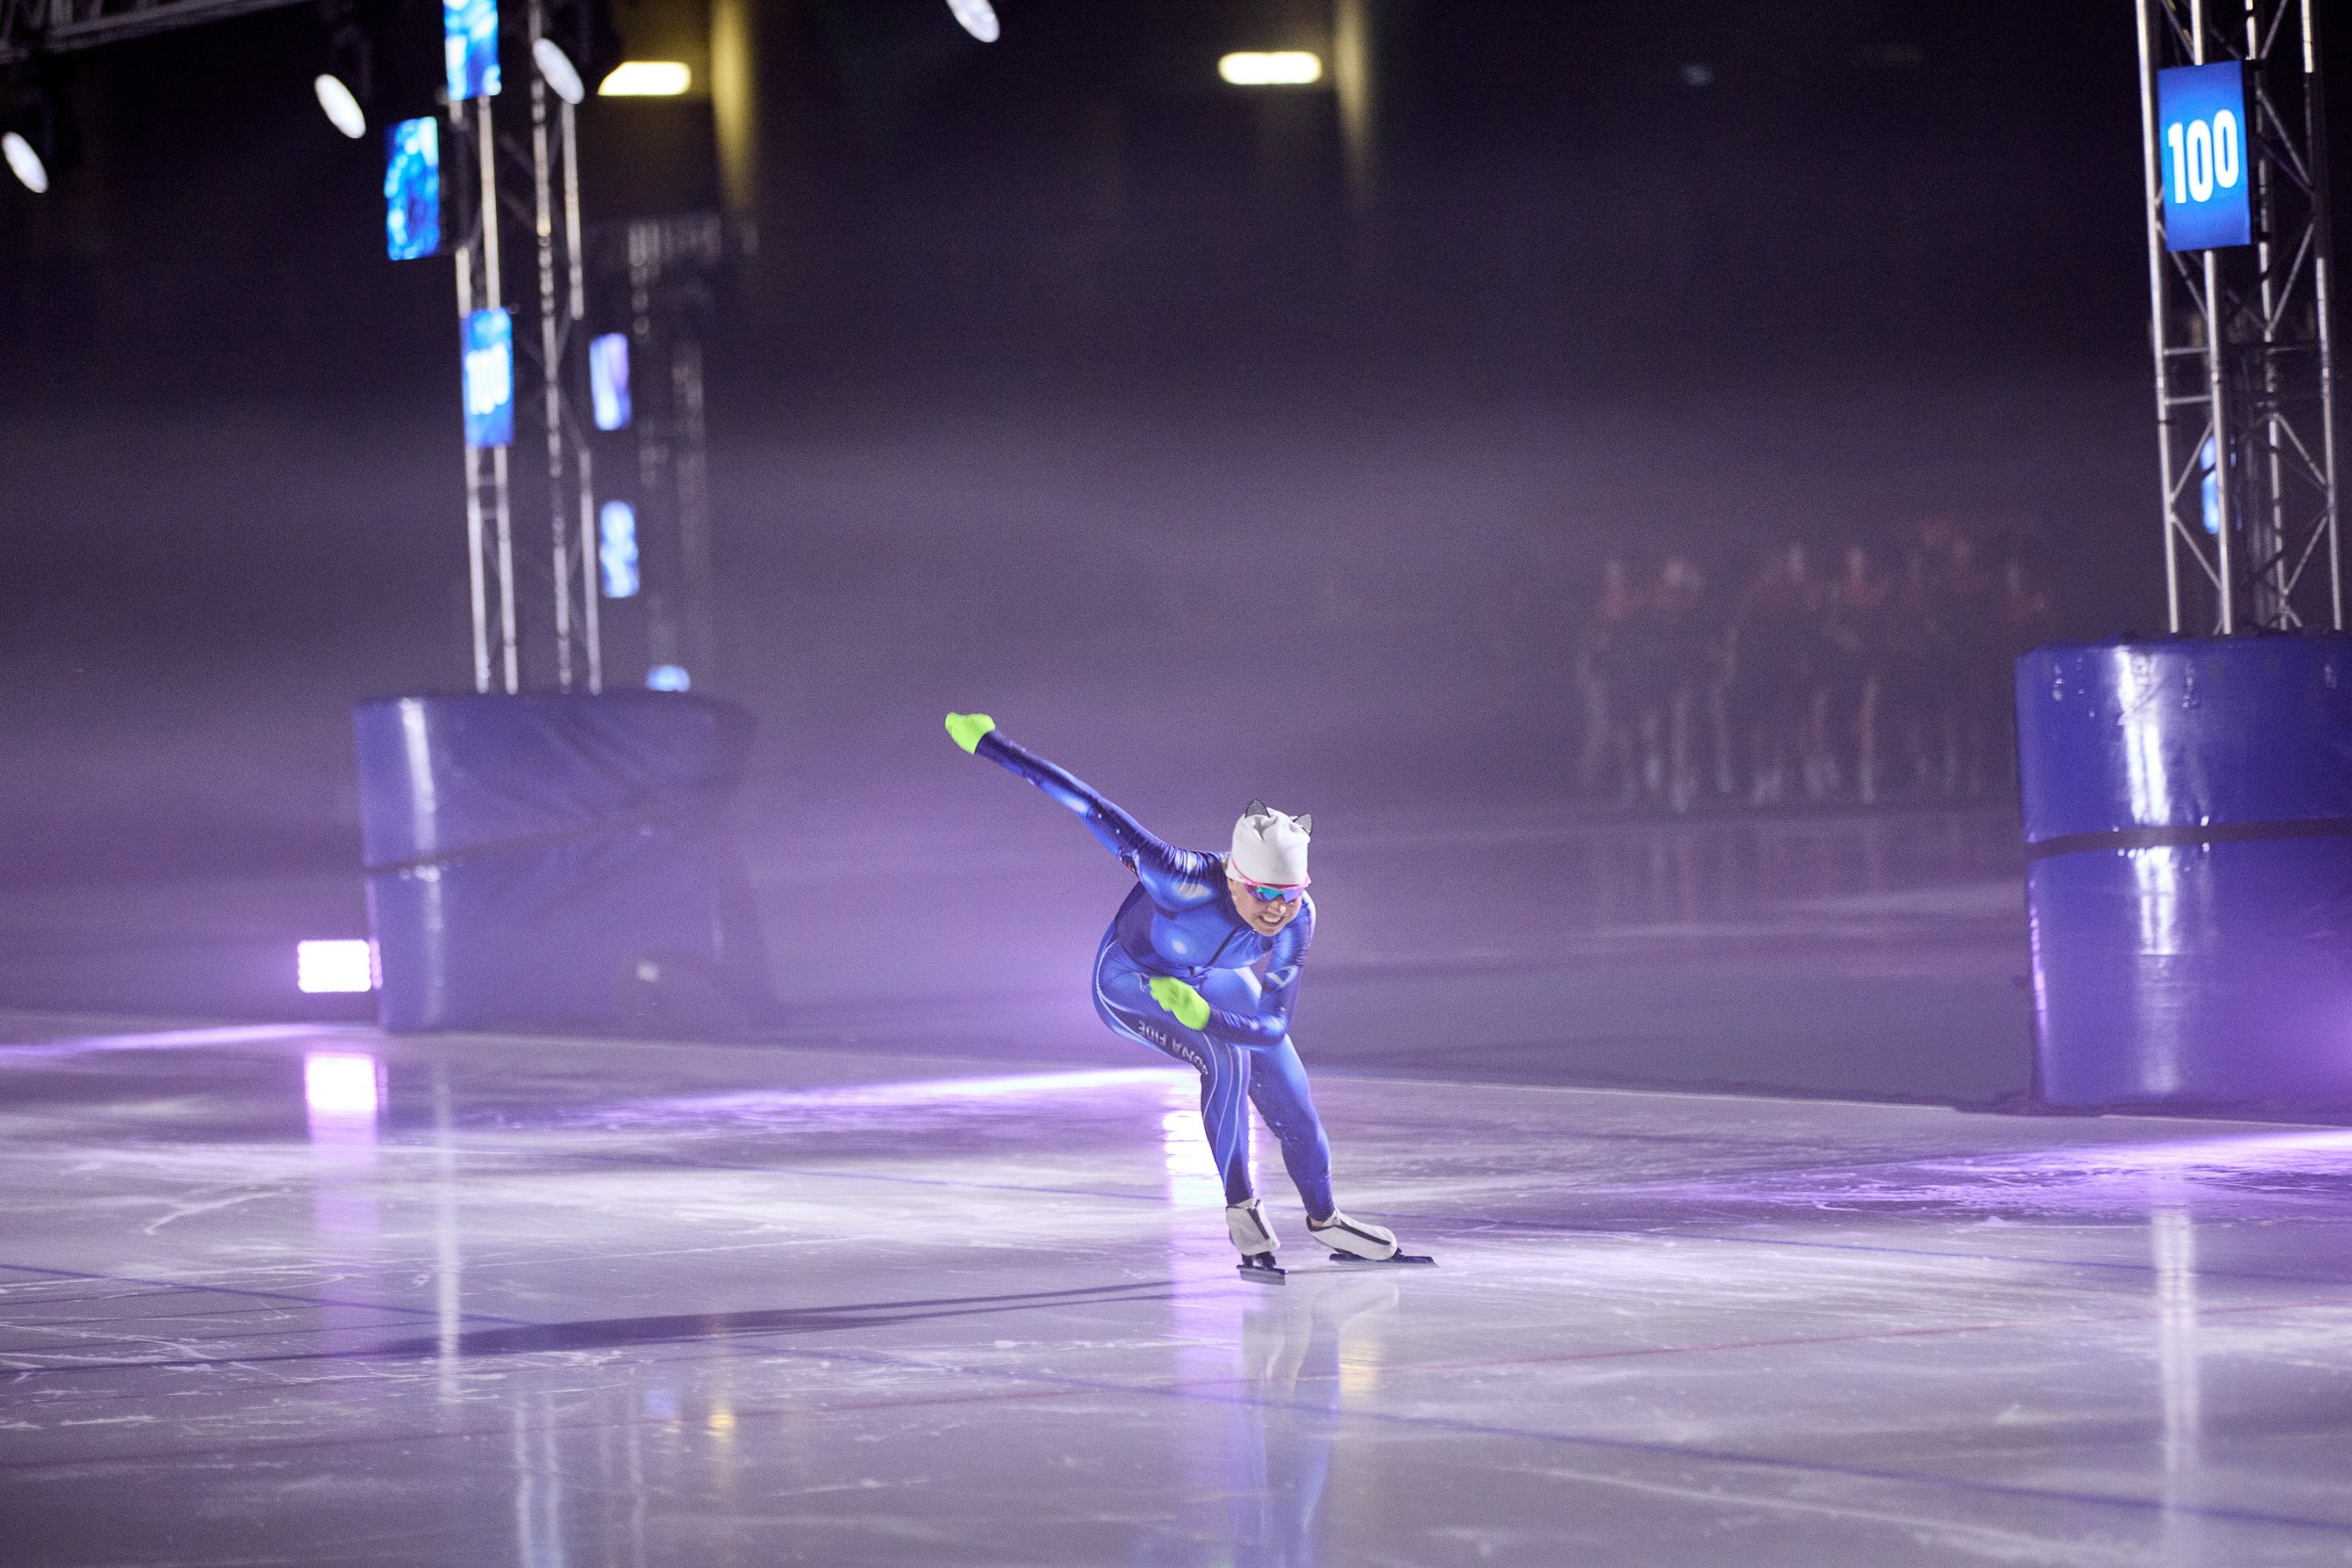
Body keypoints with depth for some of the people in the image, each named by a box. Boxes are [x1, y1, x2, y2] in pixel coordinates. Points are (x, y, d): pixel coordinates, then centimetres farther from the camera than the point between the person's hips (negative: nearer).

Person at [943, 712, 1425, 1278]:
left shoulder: (1297, 921, -30)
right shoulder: (1187, 880, -44)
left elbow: (1274, 1026, -28)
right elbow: (1091, 807, -40)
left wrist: (1204, 1016, -47)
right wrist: (987, 743, -38)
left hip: (1213, 982, 5)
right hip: (1131, 977, -5)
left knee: (1292, 1103, 6)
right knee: (1225, 1060, -29)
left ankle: (1324, 1220, 30)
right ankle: (1240, 1208, -12)